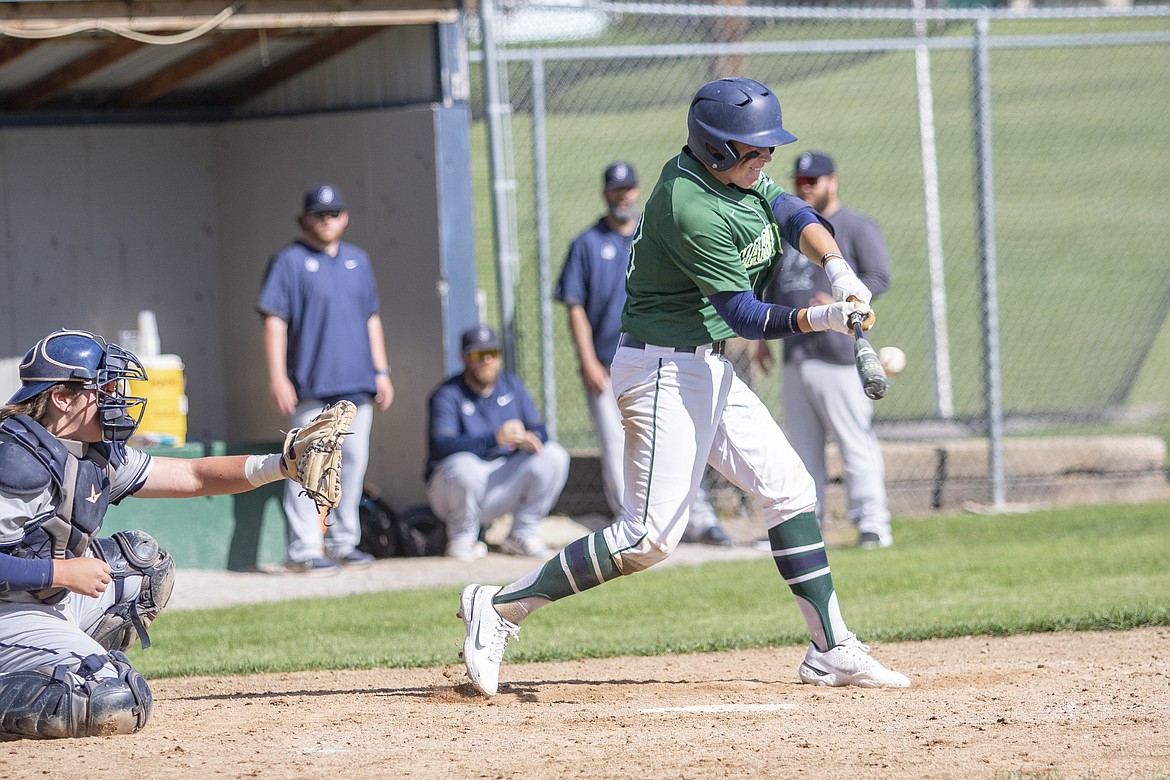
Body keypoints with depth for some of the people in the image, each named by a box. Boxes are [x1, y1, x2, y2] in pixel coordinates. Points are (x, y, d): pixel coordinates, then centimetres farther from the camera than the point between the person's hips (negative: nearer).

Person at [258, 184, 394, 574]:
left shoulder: (357, 260, 17)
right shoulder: (289, 262, 0)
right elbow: (274, 320, -6)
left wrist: (381, 372, 16)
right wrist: (277, 377, -14)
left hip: (356, 385, 6)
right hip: (311, 386, -6)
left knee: (353, 463, 7)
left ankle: (343, 542, 17)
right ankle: (305, 550, -10)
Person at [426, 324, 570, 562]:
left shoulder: (511, 386, 7)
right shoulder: (448, 395, -11)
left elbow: (540, 431, 1)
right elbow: (442, 445, -27)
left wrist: (530, 438, -26)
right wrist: (494, 439, -40)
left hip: (502, 484, 5)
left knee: (554, 455, -12)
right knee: (464, 465, -38)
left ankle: (522, 534, -2)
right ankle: (462, 537, -11)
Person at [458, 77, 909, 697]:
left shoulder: (733, 174, 5)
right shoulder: (691, 210, -24)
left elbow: (793, 214, 2)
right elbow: (743, 315, -24)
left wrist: (838, 268, -17)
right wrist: (820, 318, -35)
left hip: (707, 370, 10)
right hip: (665, 371, -10)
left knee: (789, 489, 10)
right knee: (650, 538, -13)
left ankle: (830, 650, 14)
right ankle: (501, 606, -5)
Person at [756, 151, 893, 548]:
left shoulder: (856, 228, 0)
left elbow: (878, 277, -10)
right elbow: (771, 286, 27)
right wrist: (762, 336, 19)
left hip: (839, 356, -7)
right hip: (795, 358, 7)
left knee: (856, 441, -11)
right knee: (801, 446, 8)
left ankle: (871, 522, -11)